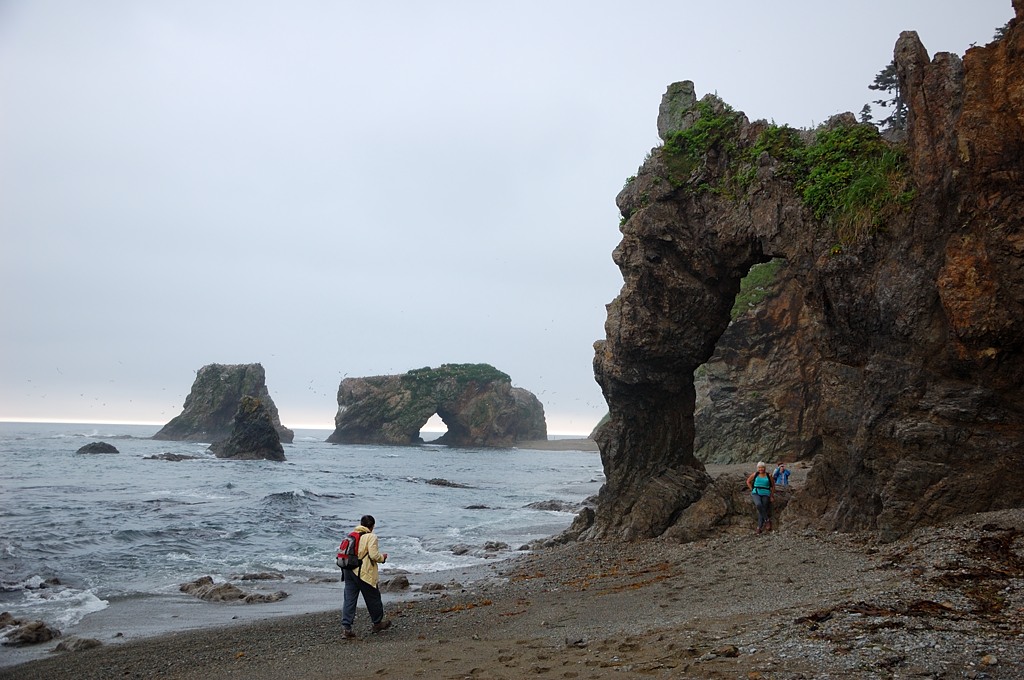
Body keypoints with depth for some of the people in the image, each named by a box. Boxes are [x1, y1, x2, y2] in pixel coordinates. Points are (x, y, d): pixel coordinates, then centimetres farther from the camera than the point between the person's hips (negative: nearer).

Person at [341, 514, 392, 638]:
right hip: (364, 573, -6)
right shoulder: (371, 536, -8)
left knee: (349, 600, 5)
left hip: (349, 571, 6)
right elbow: (374, 555, -17)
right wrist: (382, 557, 3)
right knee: (373, 598, 12)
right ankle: (378, 623, 27)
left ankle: (346, 627, -3)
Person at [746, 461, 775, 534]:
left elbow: (773, 486, 13)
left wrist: (771, 496, 11)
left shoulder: (768, 476, 3)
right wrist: (752, 490, 8)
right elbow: (748, 481, 17)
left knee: (762, 510, -3)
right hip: (756, 493, -1)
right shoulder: (755, 475, 4)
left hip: (765, 494, 1)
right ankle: (767, 520, -16)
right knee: (758, 505, -29)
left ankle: (759, 527, 5)